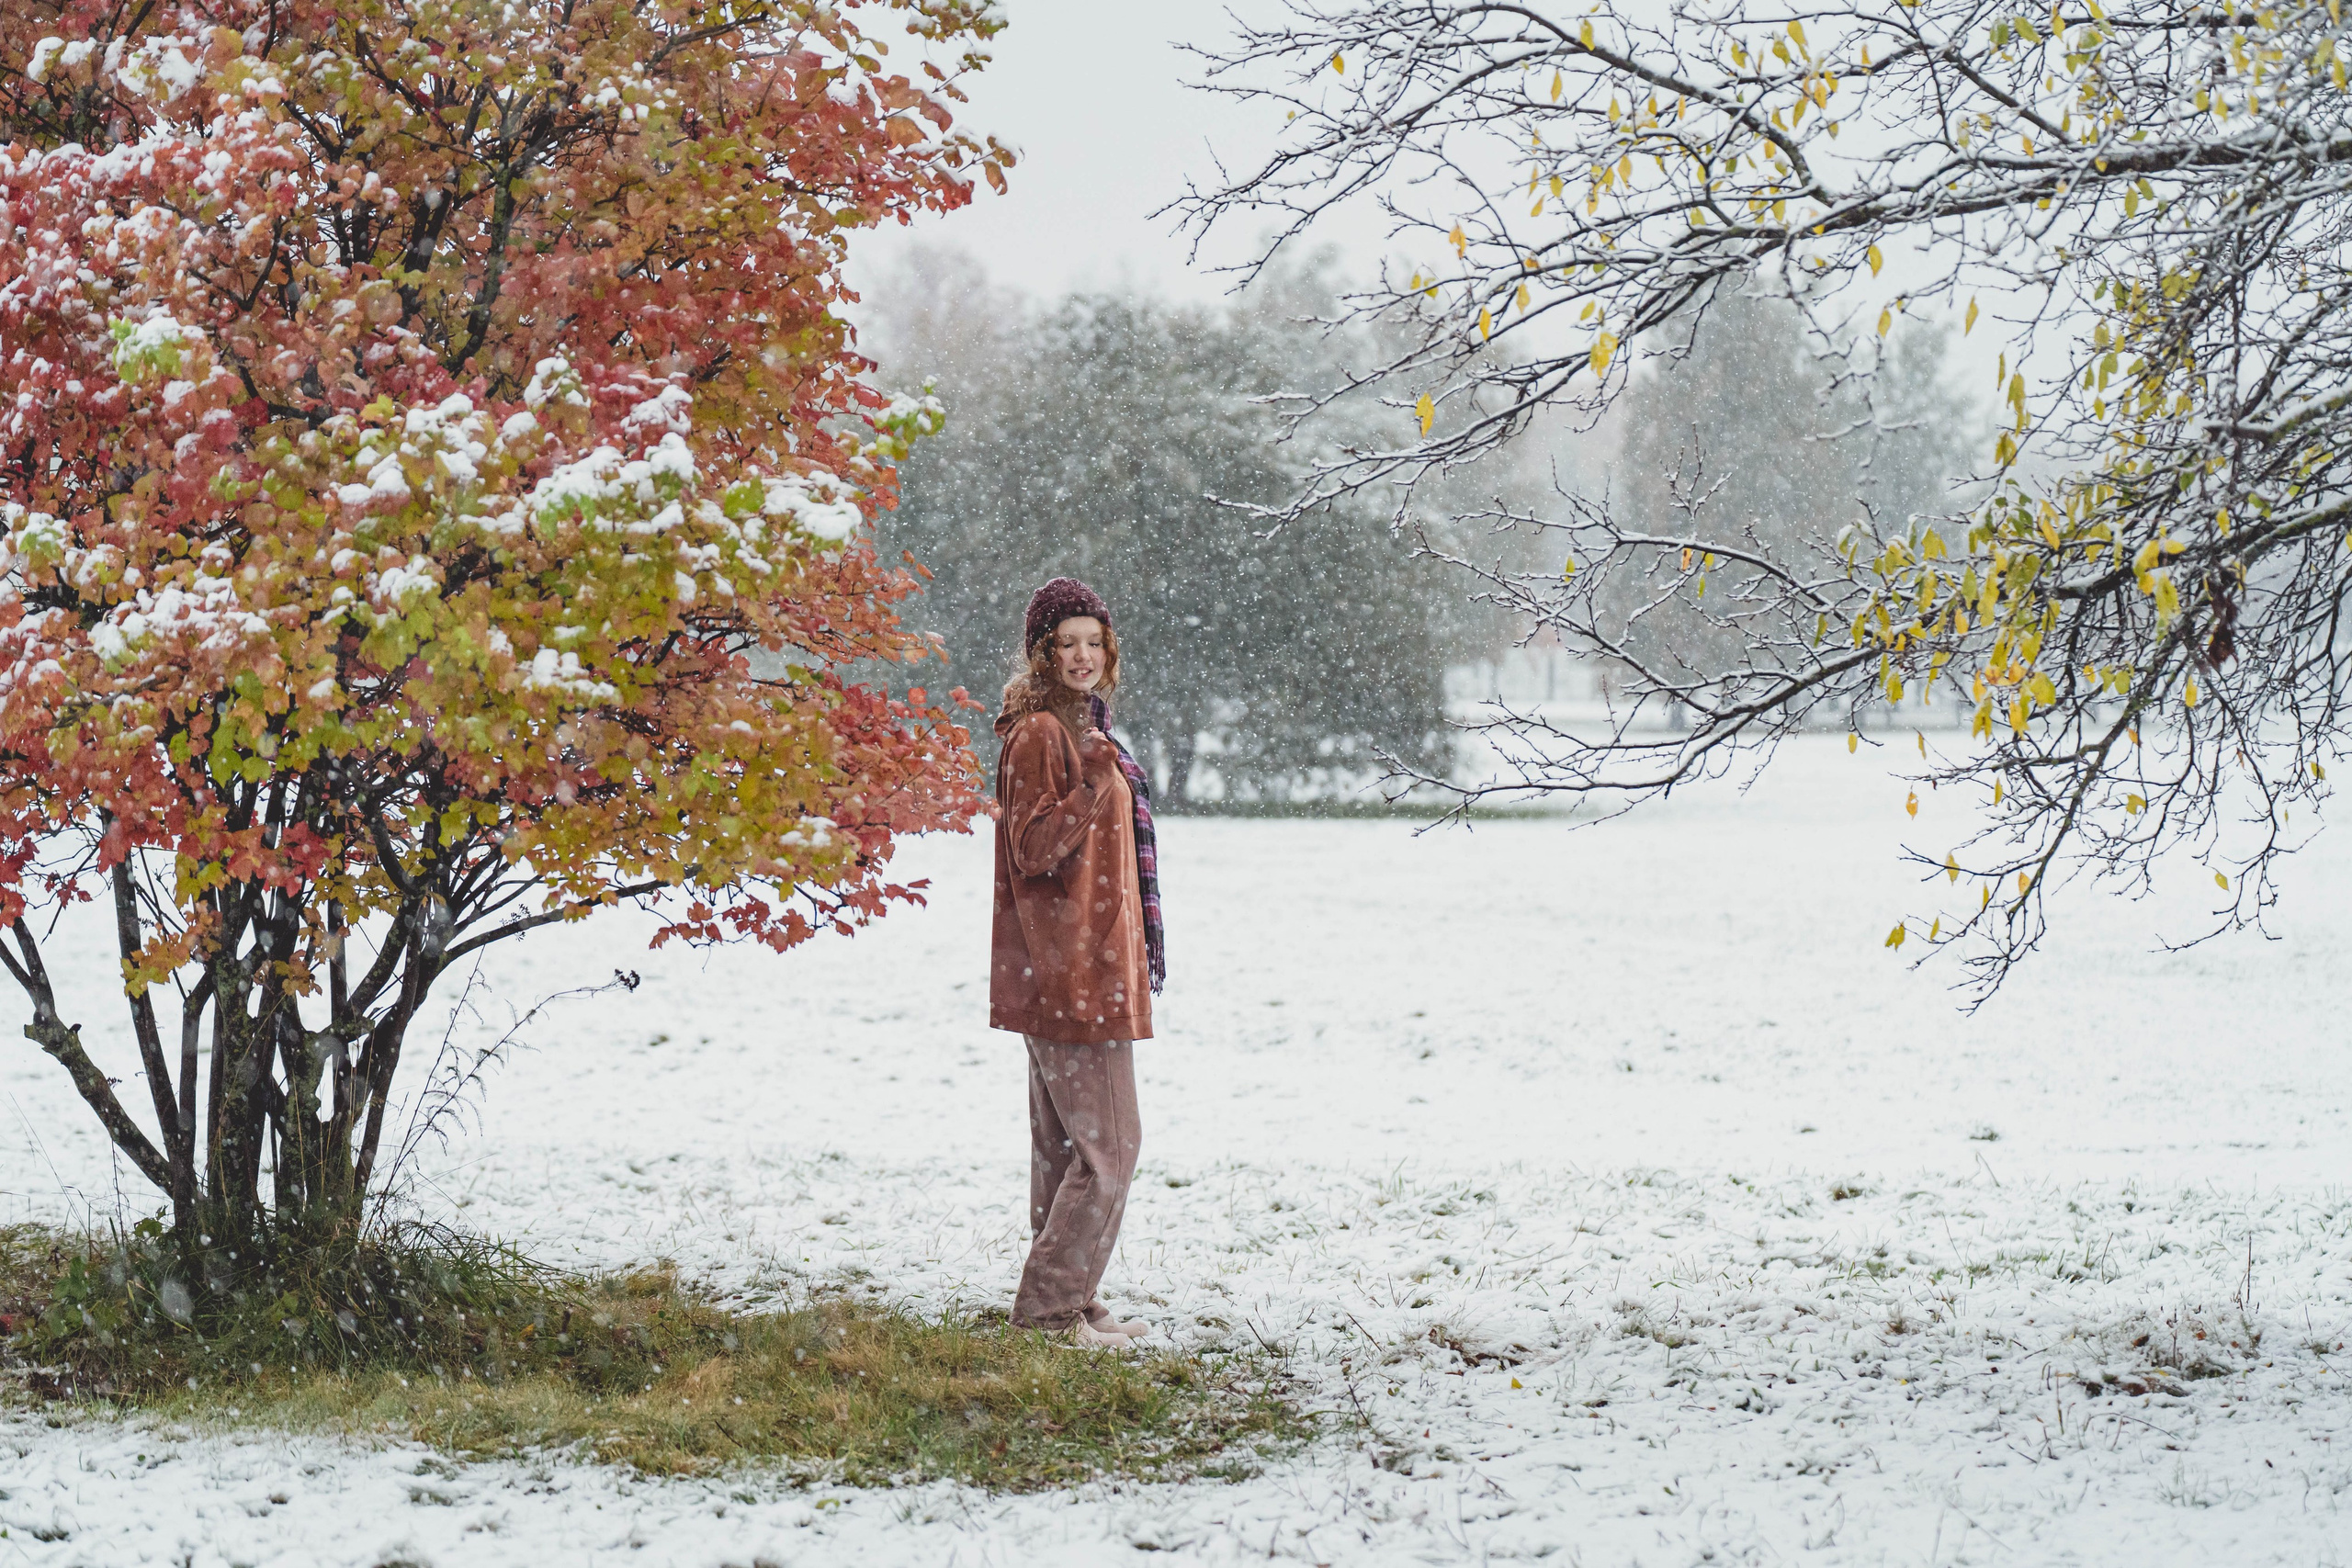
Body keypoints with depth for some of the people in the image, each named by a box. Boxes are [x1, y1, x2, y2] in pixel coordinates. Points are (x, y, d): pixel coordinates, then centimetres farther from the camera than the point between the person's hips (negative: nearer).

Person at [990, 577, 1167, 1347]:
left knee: (1068, 1144, 13)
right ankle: (1049, 1305, -6)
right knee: (1108, 1144, -9)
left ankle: (1068, 1302, 19)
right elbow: (1031, 850, -18)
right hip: (1069, 966, -10)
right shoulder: (1039, 733, -13)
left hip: (1088, 963, 10)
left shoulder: (1082, 725, 17)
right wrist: (1092, 788, -29)